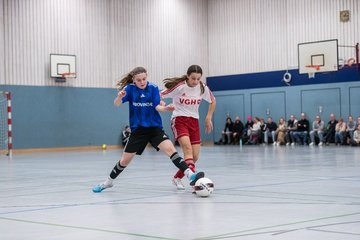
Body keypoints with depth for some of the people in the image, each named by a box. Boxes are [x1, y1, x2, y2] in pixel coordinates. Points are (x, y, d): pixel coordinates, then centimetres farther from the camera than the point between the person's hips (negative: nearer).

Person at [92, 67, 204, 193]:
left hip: (155, 128, 0)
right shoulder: (130, 88, -7)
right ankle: (108, 182, 30)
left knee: (170, 149, -23)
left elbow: (157, 106, -9)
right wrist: (119, 96, -40)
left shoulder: (153, 88, -5)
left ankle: (190, 175, -30)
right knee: (125, 160, 8)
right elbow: (117, 103, -17)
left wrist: (166, 108, -31)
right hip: (138, 129, 0)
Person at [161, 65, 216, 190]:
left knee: (195, 156, 0)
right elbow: (159, 96, -6)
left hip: (194, 121, 5)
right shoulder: (179, 86, -14)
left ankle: (177, 177, 23)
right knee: (188, 148, -27)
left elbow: (213, 101, 16)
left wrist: (209, 118, 13)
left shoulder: (203, 88, -3)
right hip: (179, 120, -4)